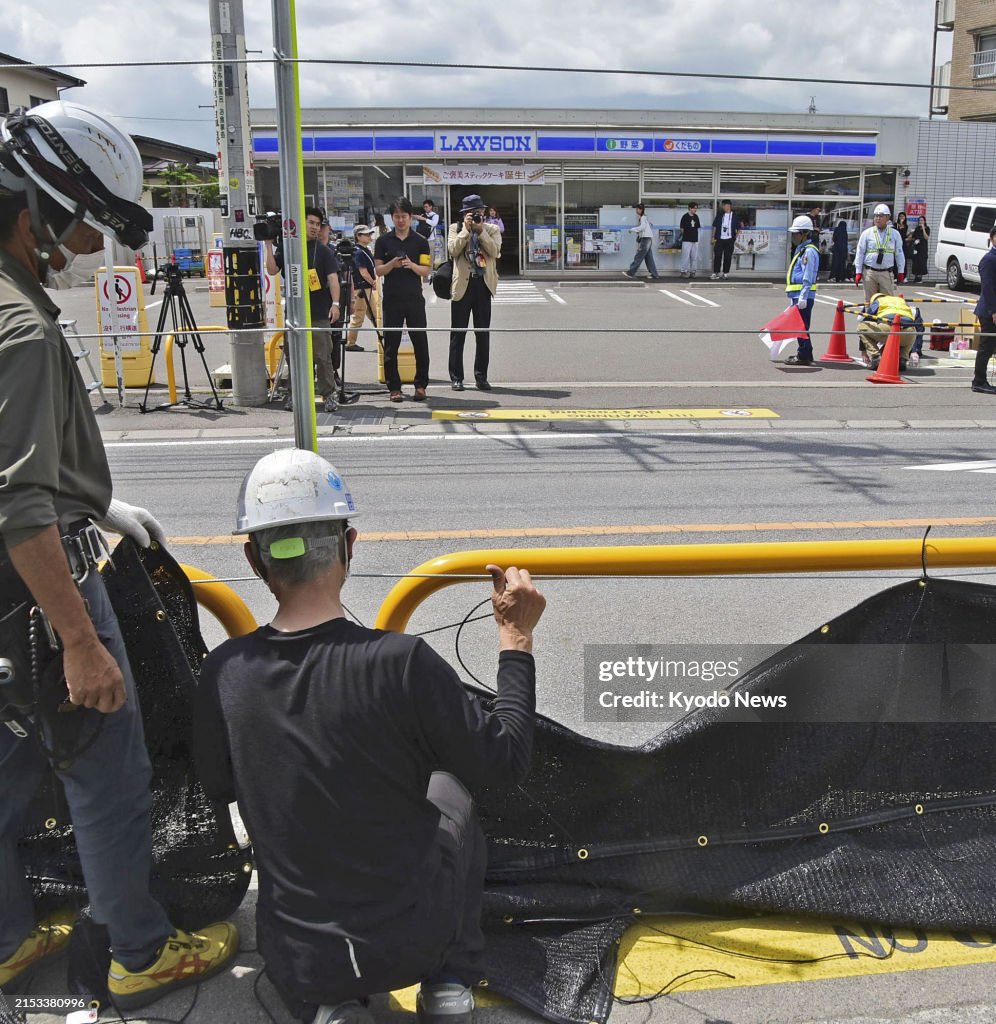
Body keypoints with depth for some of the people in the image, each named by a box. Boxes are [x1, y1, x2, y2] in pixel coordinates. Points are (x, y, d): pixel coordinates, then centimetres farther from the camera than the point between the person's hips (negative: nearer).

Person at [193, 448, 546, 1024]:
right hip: (415, 943, -2)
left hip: (297, 965, 2)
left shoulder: (224, 674, -15)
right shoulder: (401, 662, -27)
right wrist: (516, 638, -4)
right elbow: (506, 765, -13)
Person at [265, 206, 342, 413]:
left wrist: (335, 303, -20)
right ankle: (293, 394, 18)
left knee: (323, 356, -4)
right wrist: (268, 245, -4)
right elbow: (272, 270, 3)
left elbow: (332, 278, -8)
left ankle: (328, 395, 3)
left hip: (319, 313, -3)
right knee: (293, 355, 8)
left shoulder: (324, 251, 2)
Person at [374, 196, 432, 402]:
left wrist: (412, 265, -17)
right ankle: (394, 387, 9)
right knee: (391, 345, 1)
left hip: (414, 299, 0)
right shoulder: (383, 241, 5)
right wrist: (393, 264, -16)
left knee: (420, 343, 0)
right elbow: (379, 270, 3)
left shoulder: (420, 242, 5)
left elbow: (426, 271, 2)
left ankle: (421, 385, 9)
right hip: (392, 300, 0)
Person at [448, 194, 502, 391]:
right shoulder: (456, 228, 6)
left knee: (483, 333, 5)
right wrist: (466, 229, -11)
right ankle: (456, 377, 8)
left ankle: (481, 376, 13)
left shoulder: (492, 229, 9)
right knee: (458, 333, 2)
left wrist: (481, 230, -12)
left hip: (483, 285, 2)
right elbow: (453, 250, -11)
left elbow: (495, 251, -8)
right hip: (462, 285, -1)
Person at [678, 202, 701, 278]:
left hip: (695, 240, 6)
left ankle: (692, 271, 13)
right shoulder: (685, 216, -6)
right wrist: (685, 235, 5)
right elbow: (682, 228, -2)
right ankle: (684, 271, 0)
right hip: (687, 240, -6)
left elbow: (698, 227, 17)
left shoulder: (696, 217, 11)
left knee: (695, 257, 6)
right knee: (686, 256, -7)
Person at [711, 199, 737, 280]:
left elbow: (736, 228, 10)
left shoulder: (734, 216, 4)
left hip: (729, 239, 0)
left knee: (728, 257, 3)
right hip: (719, 239, 0)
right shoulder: (719, 215, 5)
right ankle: (715, 273, 0)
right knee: (717, 256, -4)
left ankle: (725, 273, 11)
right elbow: (715, 226, 6)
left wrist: (735, 237, 0)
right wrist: (713, 237, 0)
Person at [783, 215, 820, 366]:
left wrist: (802, 297, -23)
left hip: (803, 295, -10)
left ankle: (803, 356, -5)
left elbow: (808, 278, -19)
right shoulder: (800, 248, 19)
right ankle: (805, 353, 25)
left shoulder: (809, 251, -13)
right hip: (797, 294, 10)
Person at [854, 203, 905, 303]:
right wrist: (858, 272, -1)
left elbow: (899, 254, 13)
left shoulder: (895, 234, 8)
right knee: (870, 300, 4)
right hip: (869, 272, 0)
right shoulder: (867, 233, 4)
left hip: (886, 273, 0)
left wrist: (901, 272, 9)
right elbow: (860, 253, 5)